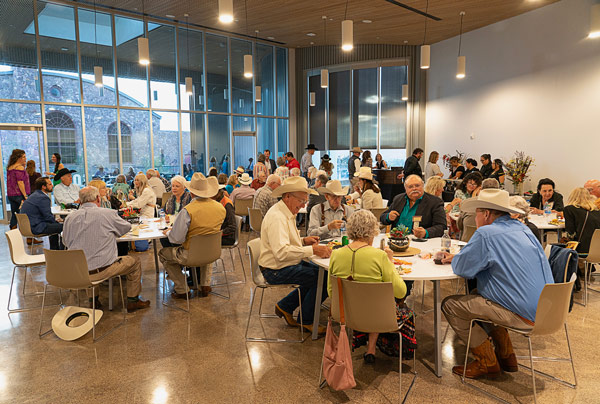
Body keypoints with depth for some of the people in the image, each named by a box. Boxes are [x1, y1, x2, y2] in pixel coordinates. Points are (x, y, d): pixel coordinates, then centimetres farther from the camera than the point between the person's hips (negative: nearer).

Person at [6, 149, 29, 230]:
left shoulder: (9, 168, 13)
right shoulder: (20, 167, -12)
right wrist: (25, 196, -17)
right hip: (19, 195, -8)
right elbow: (20, 182, -17)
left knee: (14, 216, 12)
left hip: (10, 195, 8)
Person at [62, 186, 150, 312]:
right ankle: (133, 301, 24)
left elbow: (65, 242, 16)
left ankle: (93, 301, 40)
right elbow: (127, 227, 10)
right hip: (103, 270, -5)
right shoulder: (108, 213, -9)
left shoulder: (69, 218, 1)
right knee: (135, 262, 16)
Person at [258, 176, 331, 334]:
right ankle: (306, 320, 5)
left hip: (289, 263, 10)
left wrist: (303, 241, 5)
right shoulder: (277, 217, -23)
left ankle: (285, 306, 14)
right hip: (276, 270, -10)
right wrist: (312, 250, -33)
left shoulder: (287, 213, 11)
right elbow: (282, 252, -33)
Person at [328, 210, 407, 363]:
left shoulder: (336, 255, -10)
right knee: (398, 302, 28)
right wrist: (391, 262, -3)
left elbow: (331, 292, 0)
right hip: (373, 315, -4)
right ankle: (371, 349, 30)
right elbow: (400, 292, -14)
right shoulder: (379, 256, -22)